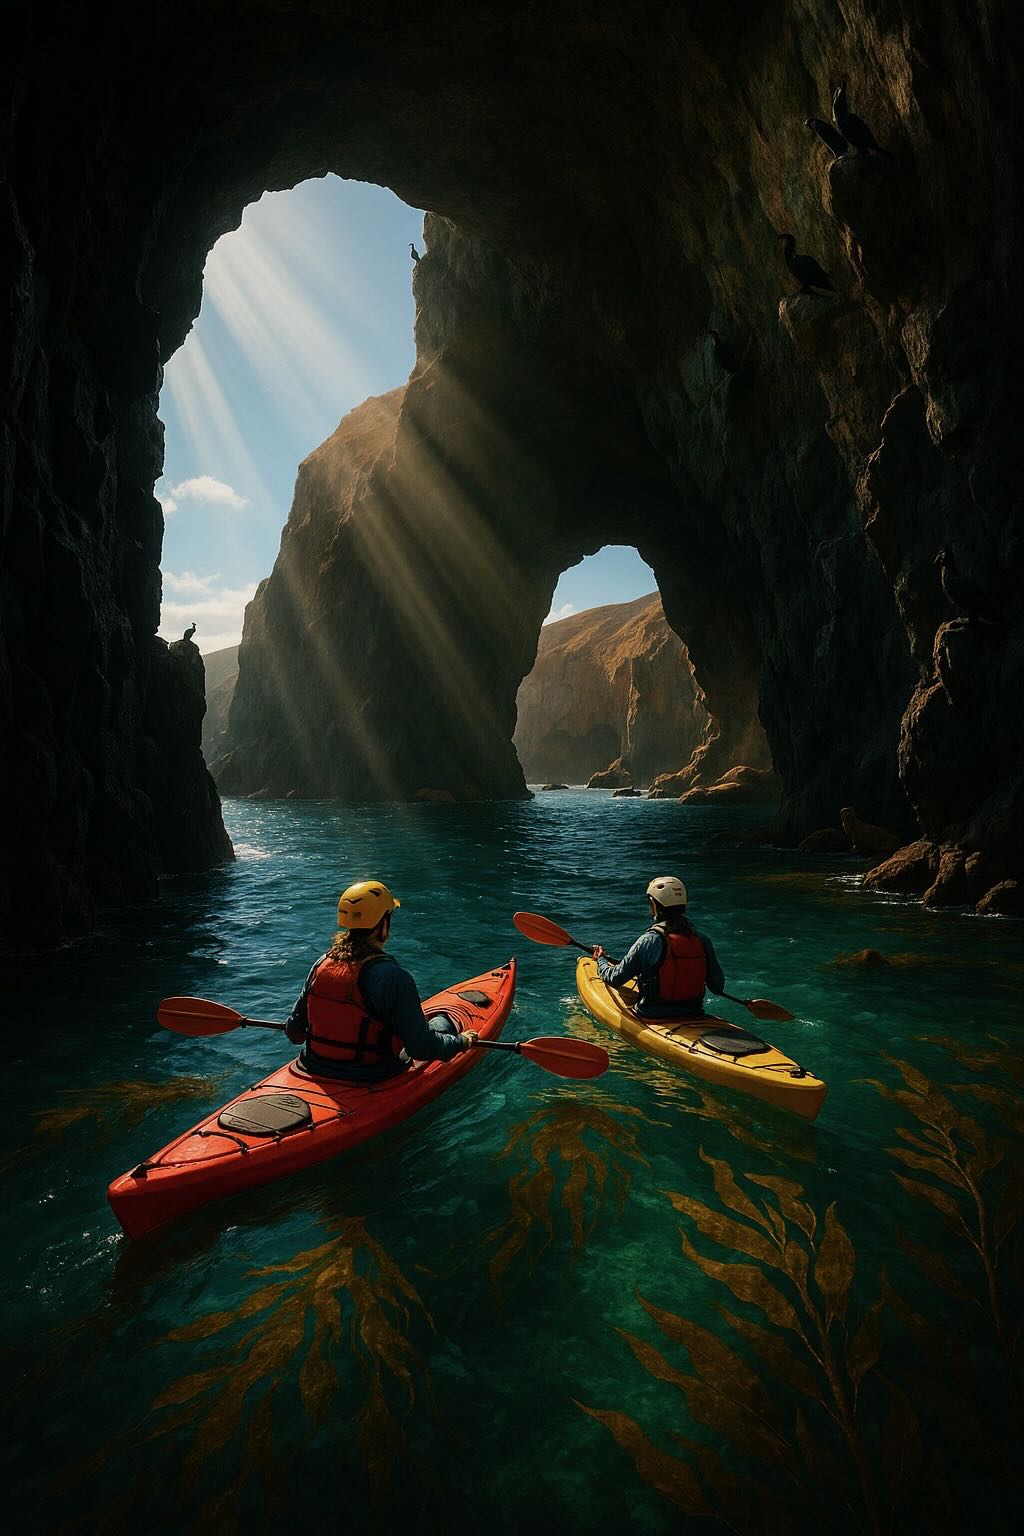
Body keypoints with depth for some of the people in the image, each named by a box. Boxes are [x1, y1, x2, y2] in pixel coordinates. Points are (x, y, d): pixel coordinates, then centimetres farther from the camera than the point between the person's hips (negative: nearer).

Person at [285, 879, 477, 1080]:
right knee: (442, 1020, 19)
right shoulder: (394, 977, -26)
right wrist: (461, 1042, -4)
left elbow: (294, 1031, 2)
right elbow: (421, 1047, -23)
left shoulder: (322, 964, -9)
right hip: (374, 1078, -5)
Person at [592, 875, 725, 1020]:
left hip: (652, 1017, -5)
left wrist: (601, 959, 9)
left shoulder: (649, 940, -18)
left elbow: (615, 979, -11)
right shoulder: (702, 940, -7)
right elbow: (719, 988, 0)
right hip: (694, 1015, 5)